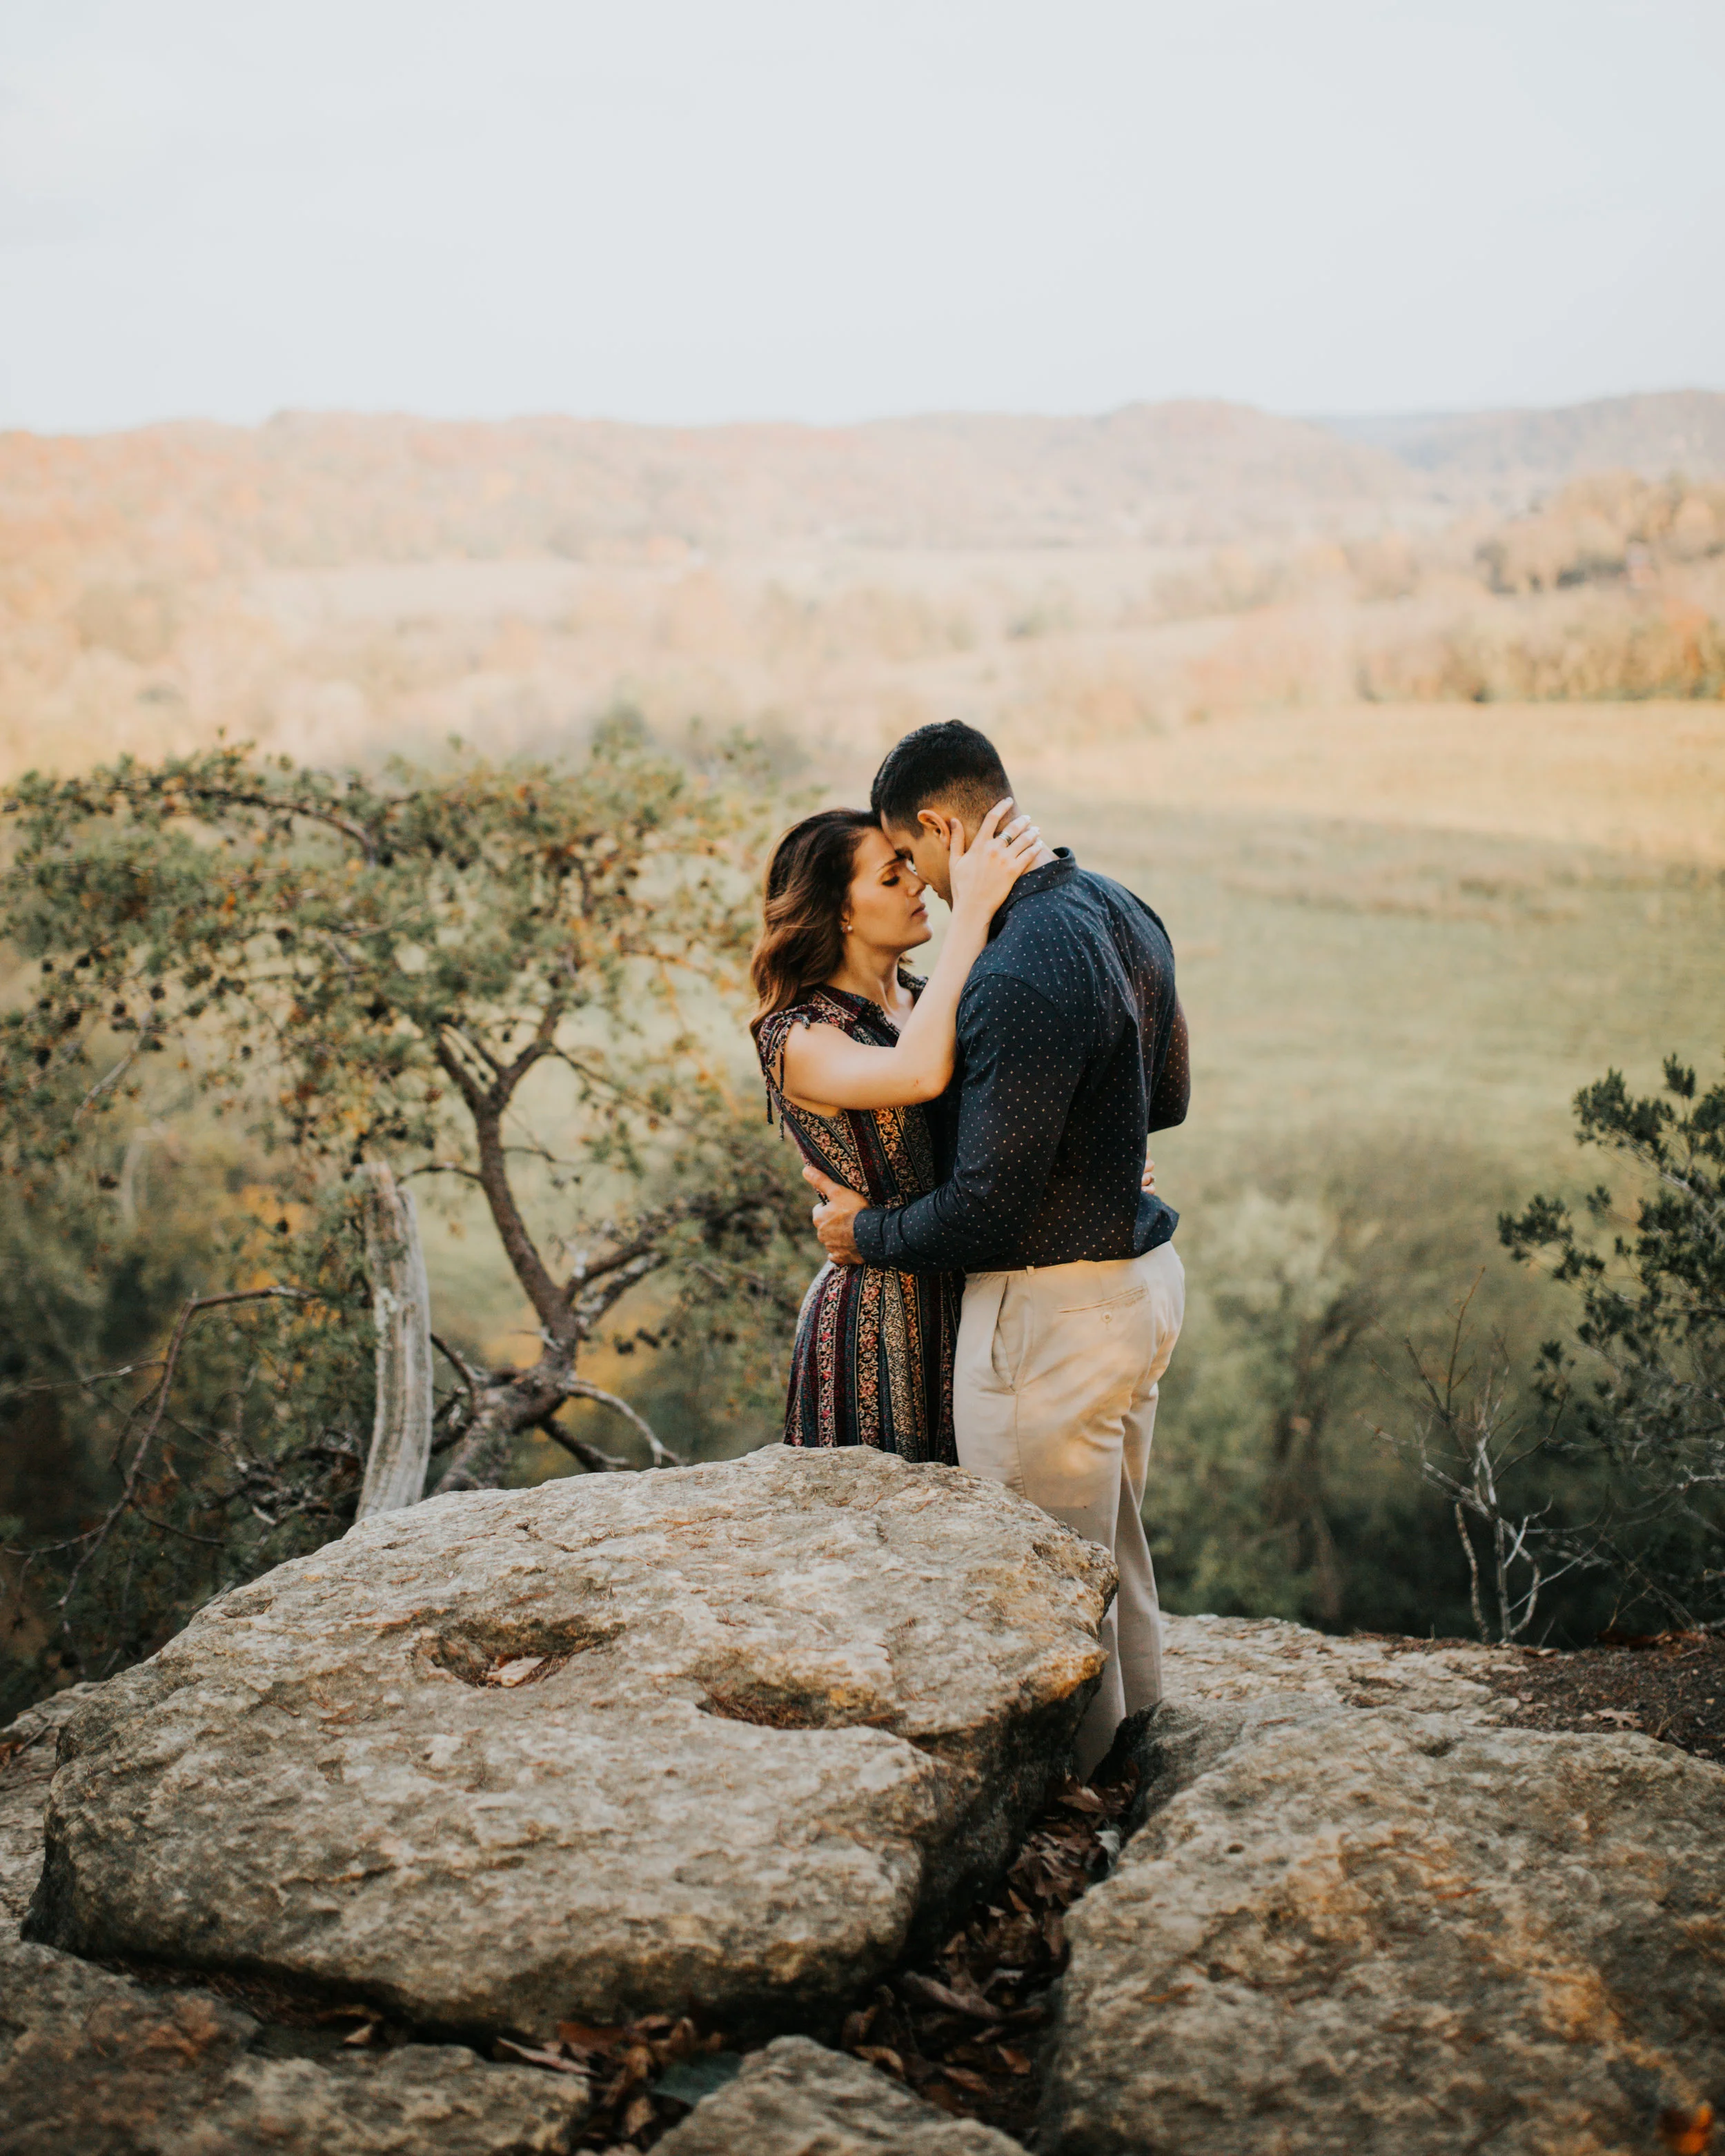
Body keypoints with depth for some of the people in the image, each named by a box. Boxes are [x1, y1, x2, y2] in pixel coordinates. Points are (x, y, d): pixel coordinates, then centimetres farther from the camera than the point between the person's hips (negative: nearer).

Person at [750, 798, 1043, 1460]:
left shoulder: (928, 1002, 9)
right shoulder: (797, 1040, -14)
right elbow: (921, 1075, -34)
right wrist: (972, 909, -31)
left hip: (970, 1298, 7)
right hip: (877, 1320, -7)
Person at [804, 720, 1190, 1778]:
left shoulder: (1021, 978, -27)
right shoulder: (1122, 911, 3)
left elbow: (990, 1211, -24)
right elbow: (1168, 1097, 17)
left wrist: (870, 1232, -7)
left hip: (1053, 1309, -10)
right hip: (1143, 1266, 10)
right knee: (1115, 1546, 23)